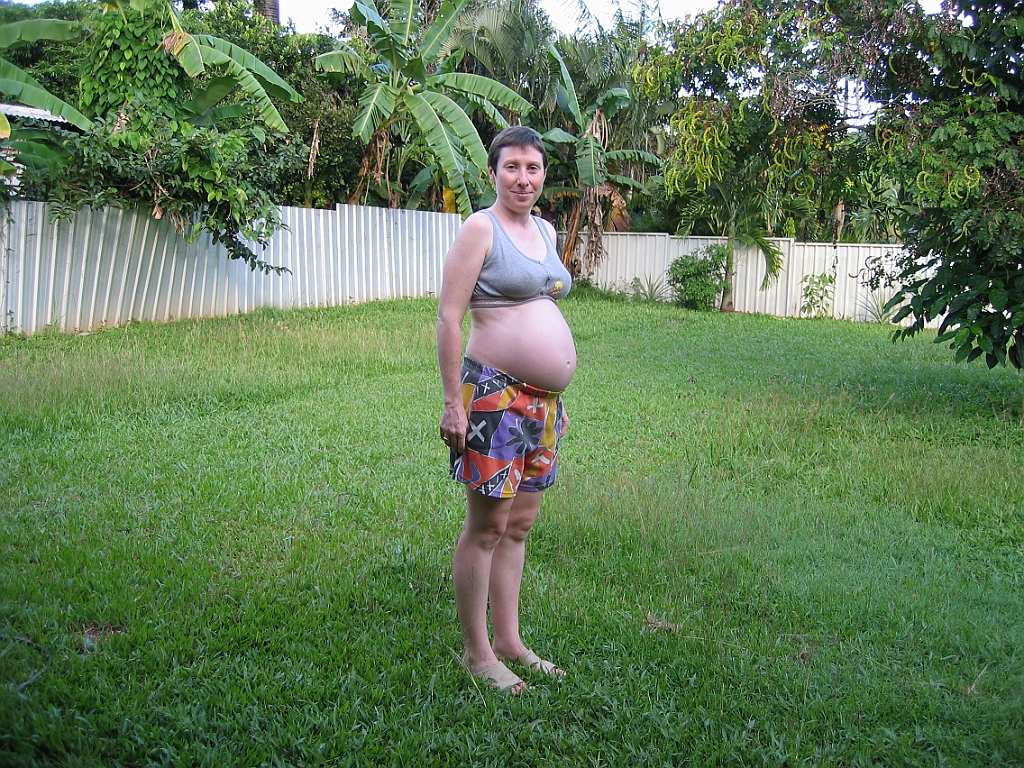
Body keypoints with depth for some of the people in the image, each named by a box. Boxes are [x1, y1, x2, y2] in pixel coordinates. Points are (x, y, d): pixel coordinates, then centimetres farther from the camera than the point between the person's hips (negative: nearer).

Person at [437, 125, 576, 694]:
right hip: (494, 396, -8)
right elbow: (448, 318, -13)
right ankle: (476, 653, 13)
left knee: (520, 521, 14)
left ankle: (509, 641, 26)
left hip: (542, 401, 8)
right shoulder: (481, 228, -8)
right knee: (486, 526, 0)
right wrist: (452, 402, -17)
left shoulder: (546, 231, 15)